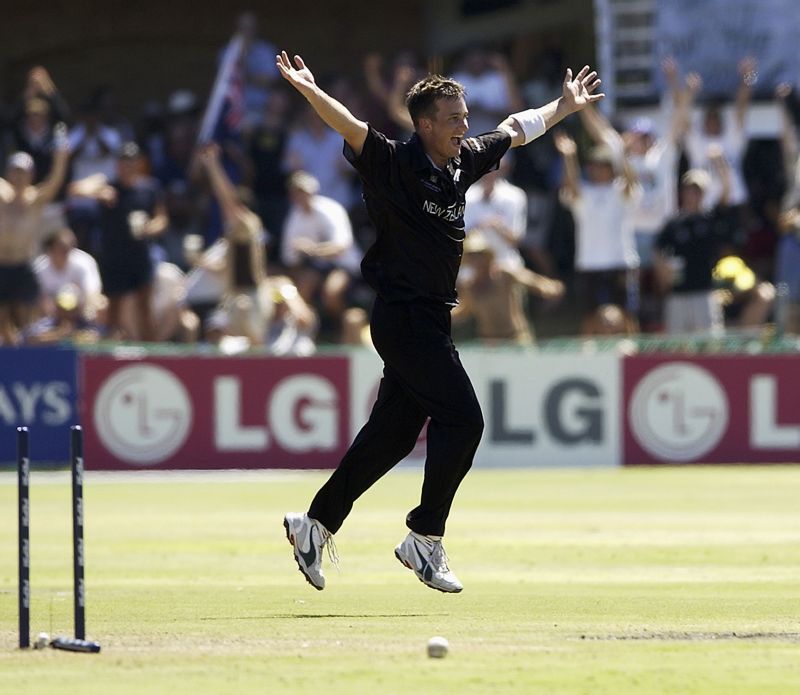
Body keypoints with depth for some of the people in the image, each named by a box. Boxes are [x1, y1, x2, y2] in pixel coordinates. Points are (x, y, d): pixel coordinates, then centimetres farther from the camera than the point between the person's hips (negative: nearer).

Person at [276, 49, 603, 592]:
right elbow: (350, 127, -29)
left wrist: (566, 106, 38)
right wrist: (310, 91, -46)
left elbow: (516, 130, 26)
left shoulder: (463, 161, 8)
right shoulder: (395, 164, -13)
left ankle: (317, 524, 20)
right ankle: (426, 540, -6)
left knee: (394, 433, 10)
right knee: (462, 419, -13)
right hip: (403, 317, -8)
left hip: (430, 320, 8)